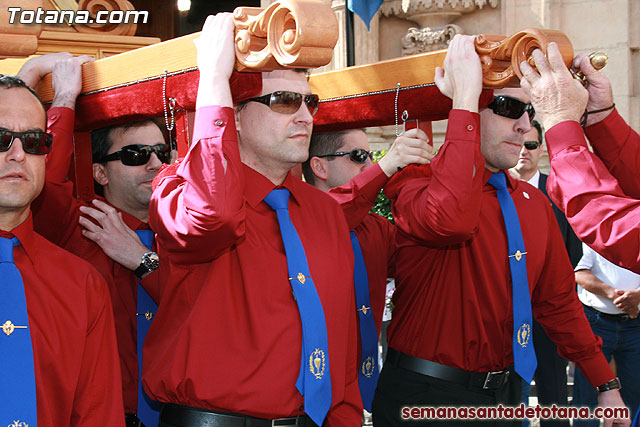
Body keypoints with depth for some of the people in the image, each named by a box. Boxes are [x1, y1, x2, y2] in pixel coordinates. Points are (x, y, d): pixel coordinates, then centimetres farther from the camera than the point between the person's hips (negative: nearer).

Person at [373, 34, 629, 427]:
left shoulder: (534, 203, 9)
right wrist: (465, 97, -33)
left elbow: (558, 302, 15)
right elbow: (449, 218, -39)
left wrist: (607, 385, 13)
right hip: (429, 395, -7)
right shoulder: (419, 185, -14)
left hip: (505, 391, 7)